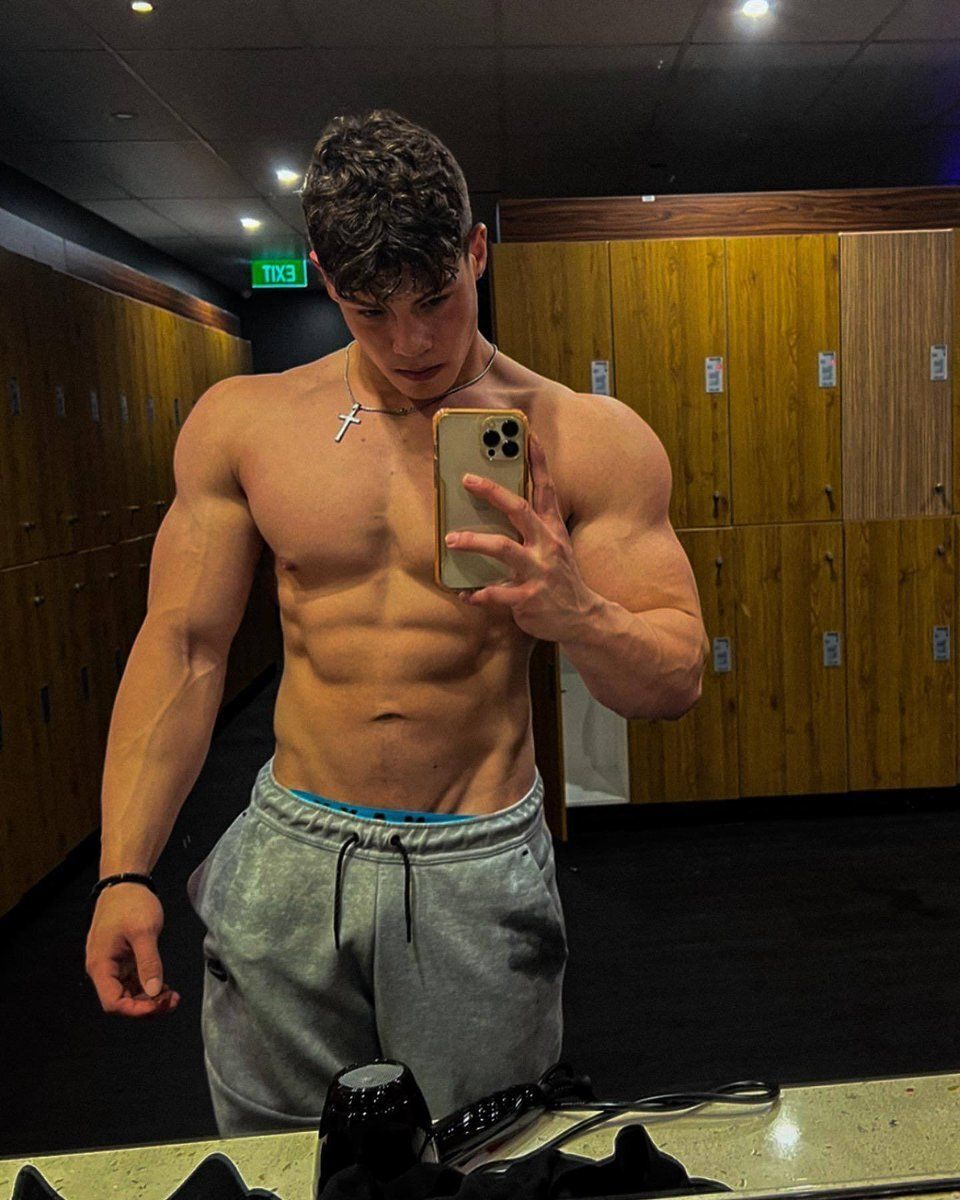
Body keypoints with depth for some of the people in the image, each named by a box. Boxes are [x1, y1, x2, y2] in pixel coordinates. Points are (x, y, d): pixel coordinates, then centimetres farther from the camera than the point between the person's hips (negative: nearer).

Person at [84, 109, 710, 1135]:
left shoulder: (585, 437, -7)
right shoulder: (240, 423, 0)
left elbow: (677, 682, -6)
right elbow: (182, 646, 2)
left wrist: (574, 614, -28)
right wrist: (123, 870, -1)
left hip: (479, 870, -1)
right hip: (288, 856, 3)